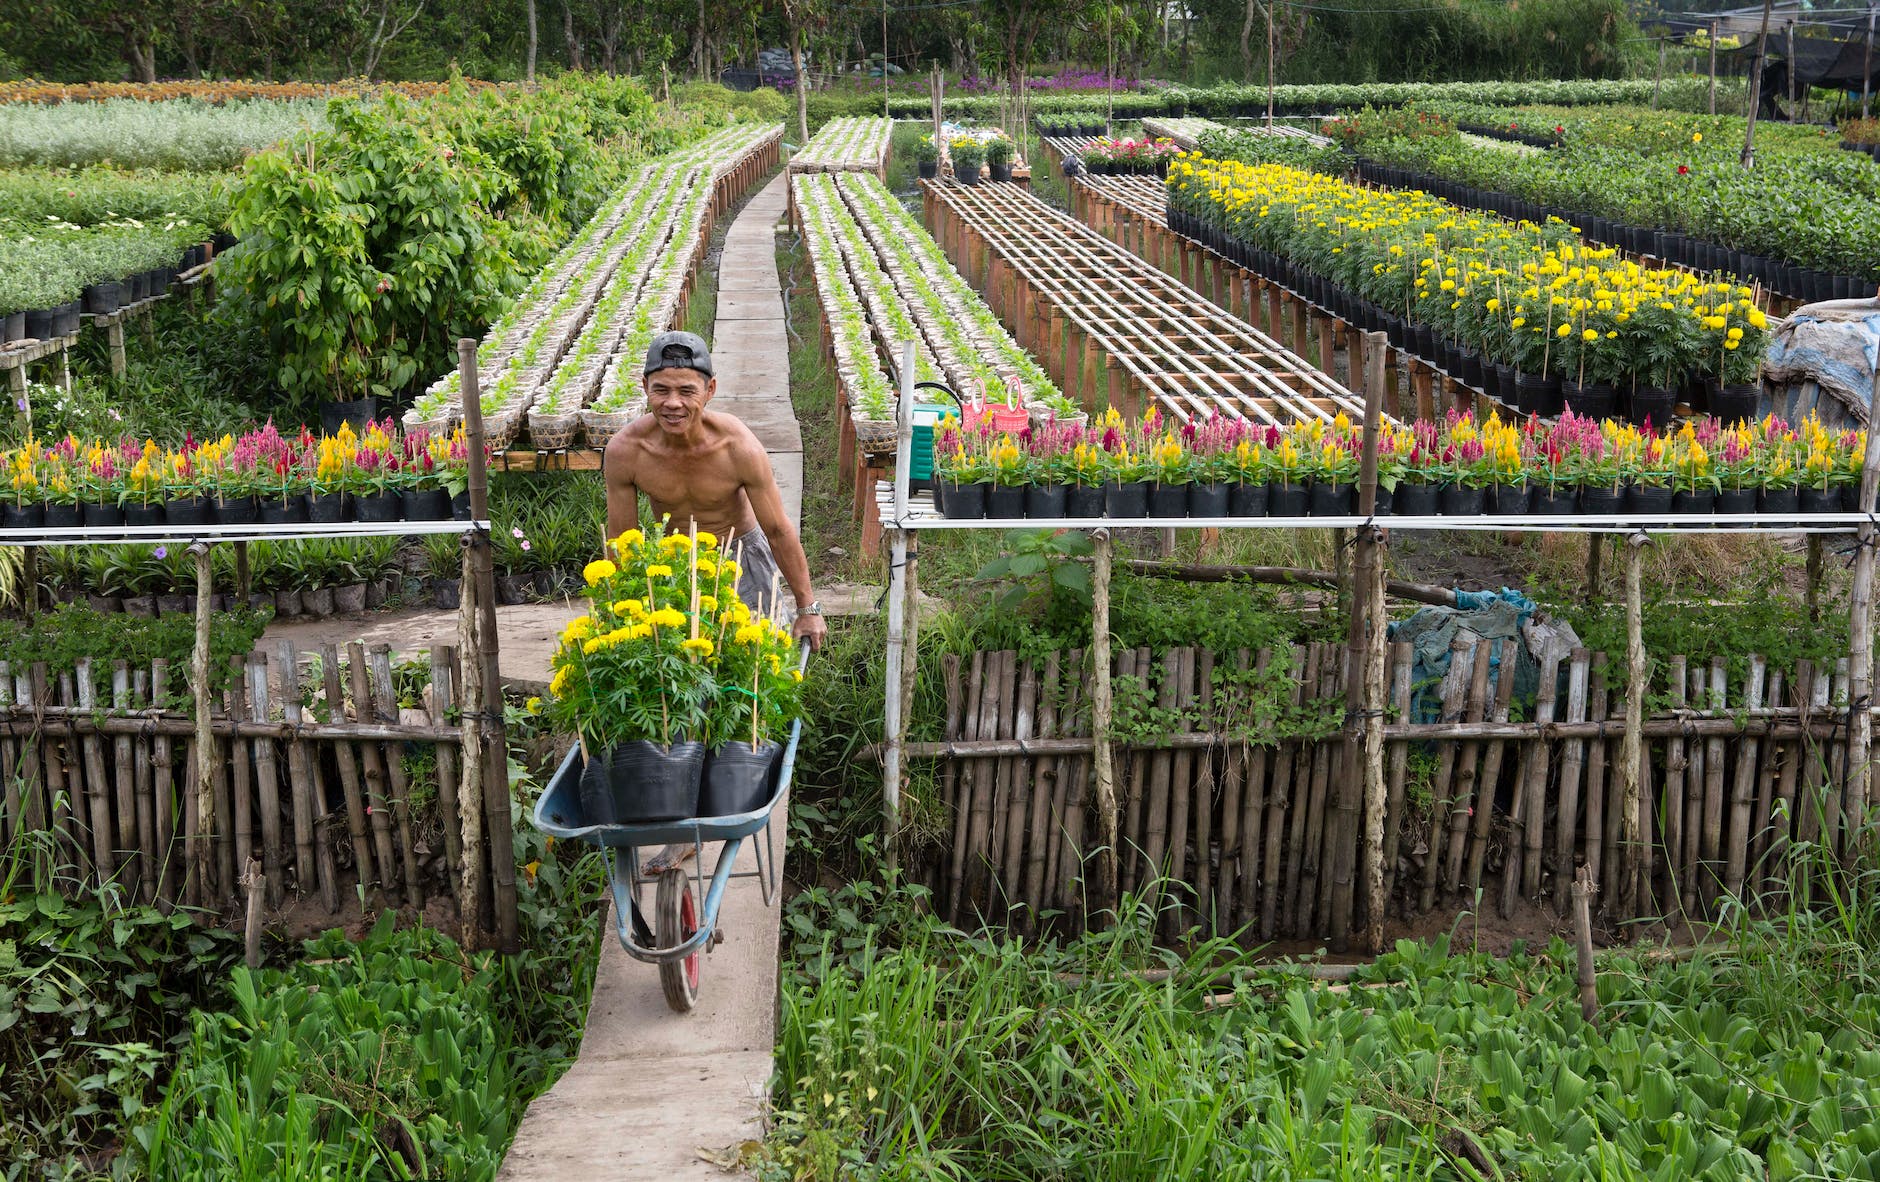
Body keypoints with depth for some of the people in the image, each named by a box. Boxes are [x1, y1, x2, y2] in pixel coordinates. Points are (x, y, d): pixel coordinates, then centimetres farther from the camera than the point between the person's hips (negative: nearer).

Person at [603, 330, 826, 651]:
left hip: (740, 554, -1)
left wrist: (808, 608, -10)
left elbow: (779, 530, -17)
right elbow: (620, 541, -10)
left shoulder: (740, 448, -29)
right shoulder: (623, 451, -25)